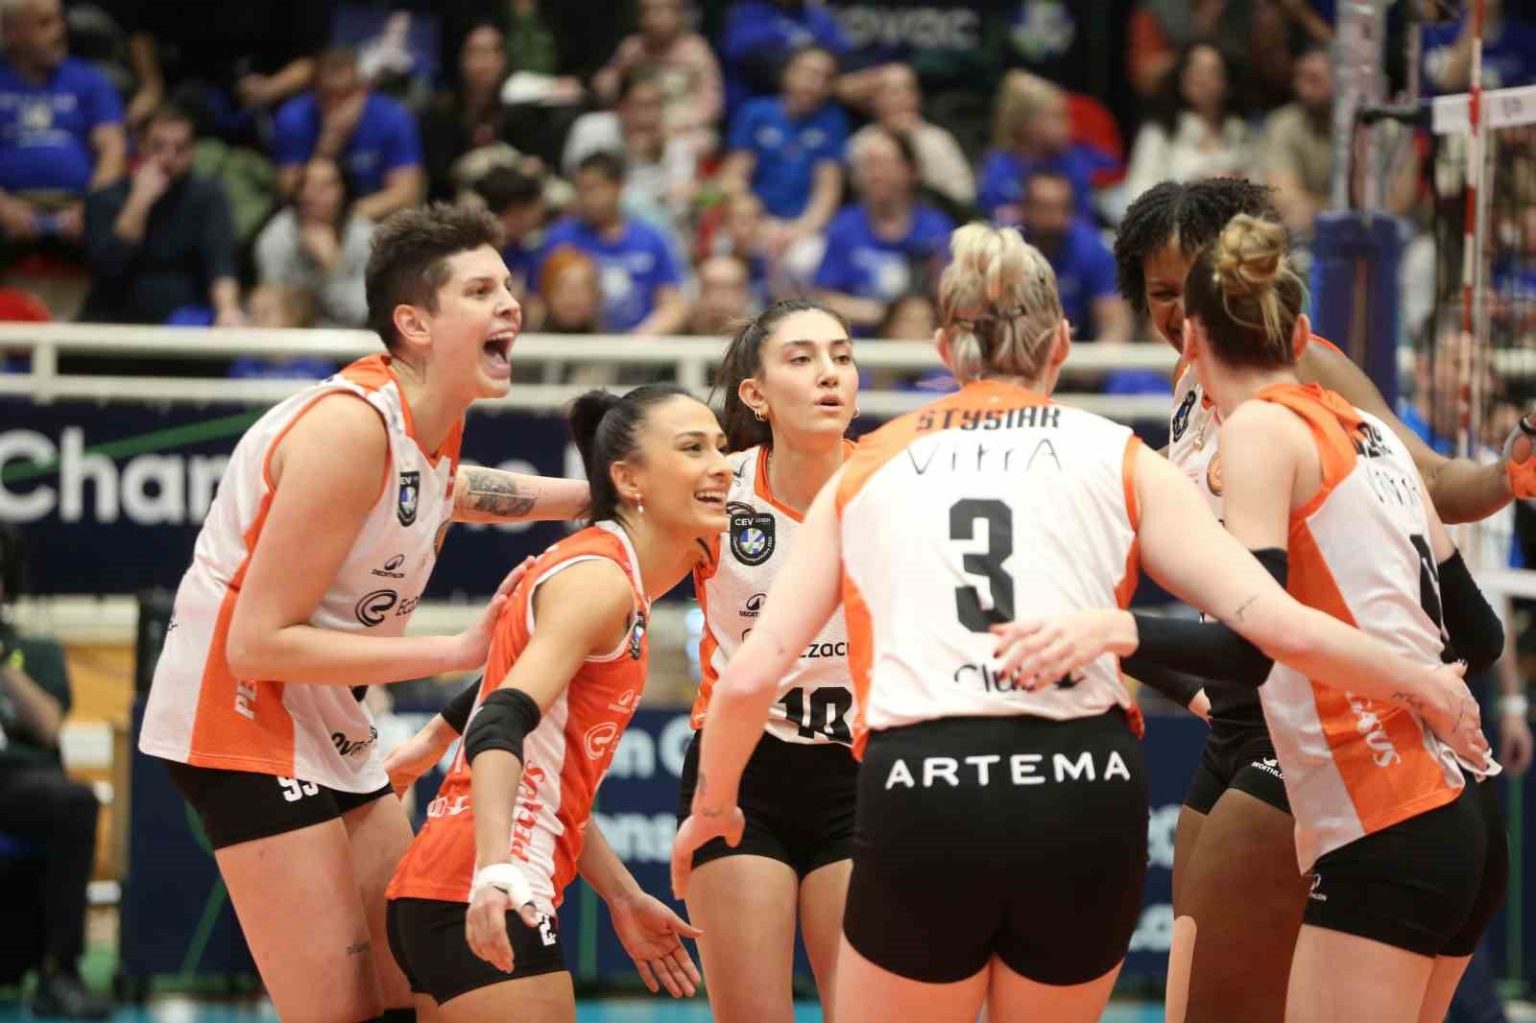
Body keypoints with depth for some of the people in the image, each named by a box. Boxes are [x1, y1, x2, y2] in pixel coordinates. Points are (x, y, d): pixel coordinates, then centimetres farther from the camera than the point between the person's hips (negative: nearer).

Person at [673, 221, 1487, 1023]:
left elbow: (749, 677, 11)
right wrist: (1422, 683, 22)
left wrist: (712, 806, 29)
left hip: (923, 806, -1)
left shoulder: (865, 470, 17)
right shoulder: (1116, 458, 13)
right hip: (1085, 792, 1)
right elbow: (1284, 628, 5)